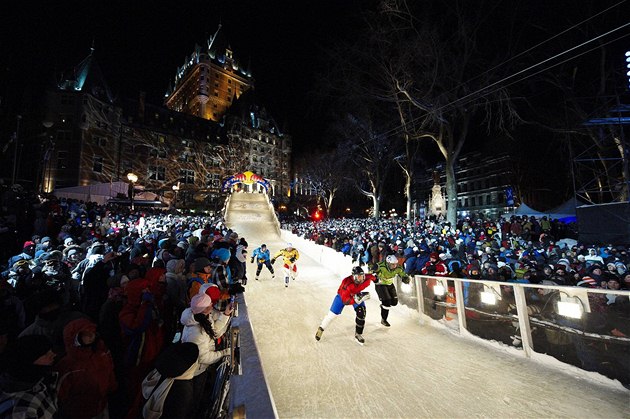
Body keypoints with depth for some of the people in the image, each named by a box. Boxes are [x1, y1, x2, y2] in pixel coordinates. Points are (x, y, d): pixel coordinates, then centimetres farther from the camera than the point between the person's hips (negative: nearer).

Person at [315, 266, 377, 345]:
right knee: (332, 314, 0)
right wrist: (356, 299, -53)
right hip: (342, 295, -3)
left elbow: (370, 276, -3)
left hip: (357, 294, 4)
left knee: (361, 313, -13)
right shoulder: (347, 283, -43)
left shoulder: (366, 278, -30)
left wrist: (374, 278, 18)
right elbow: (345, 300, -41)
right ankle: (321, 329, 25)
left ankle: (358, 334, 10)